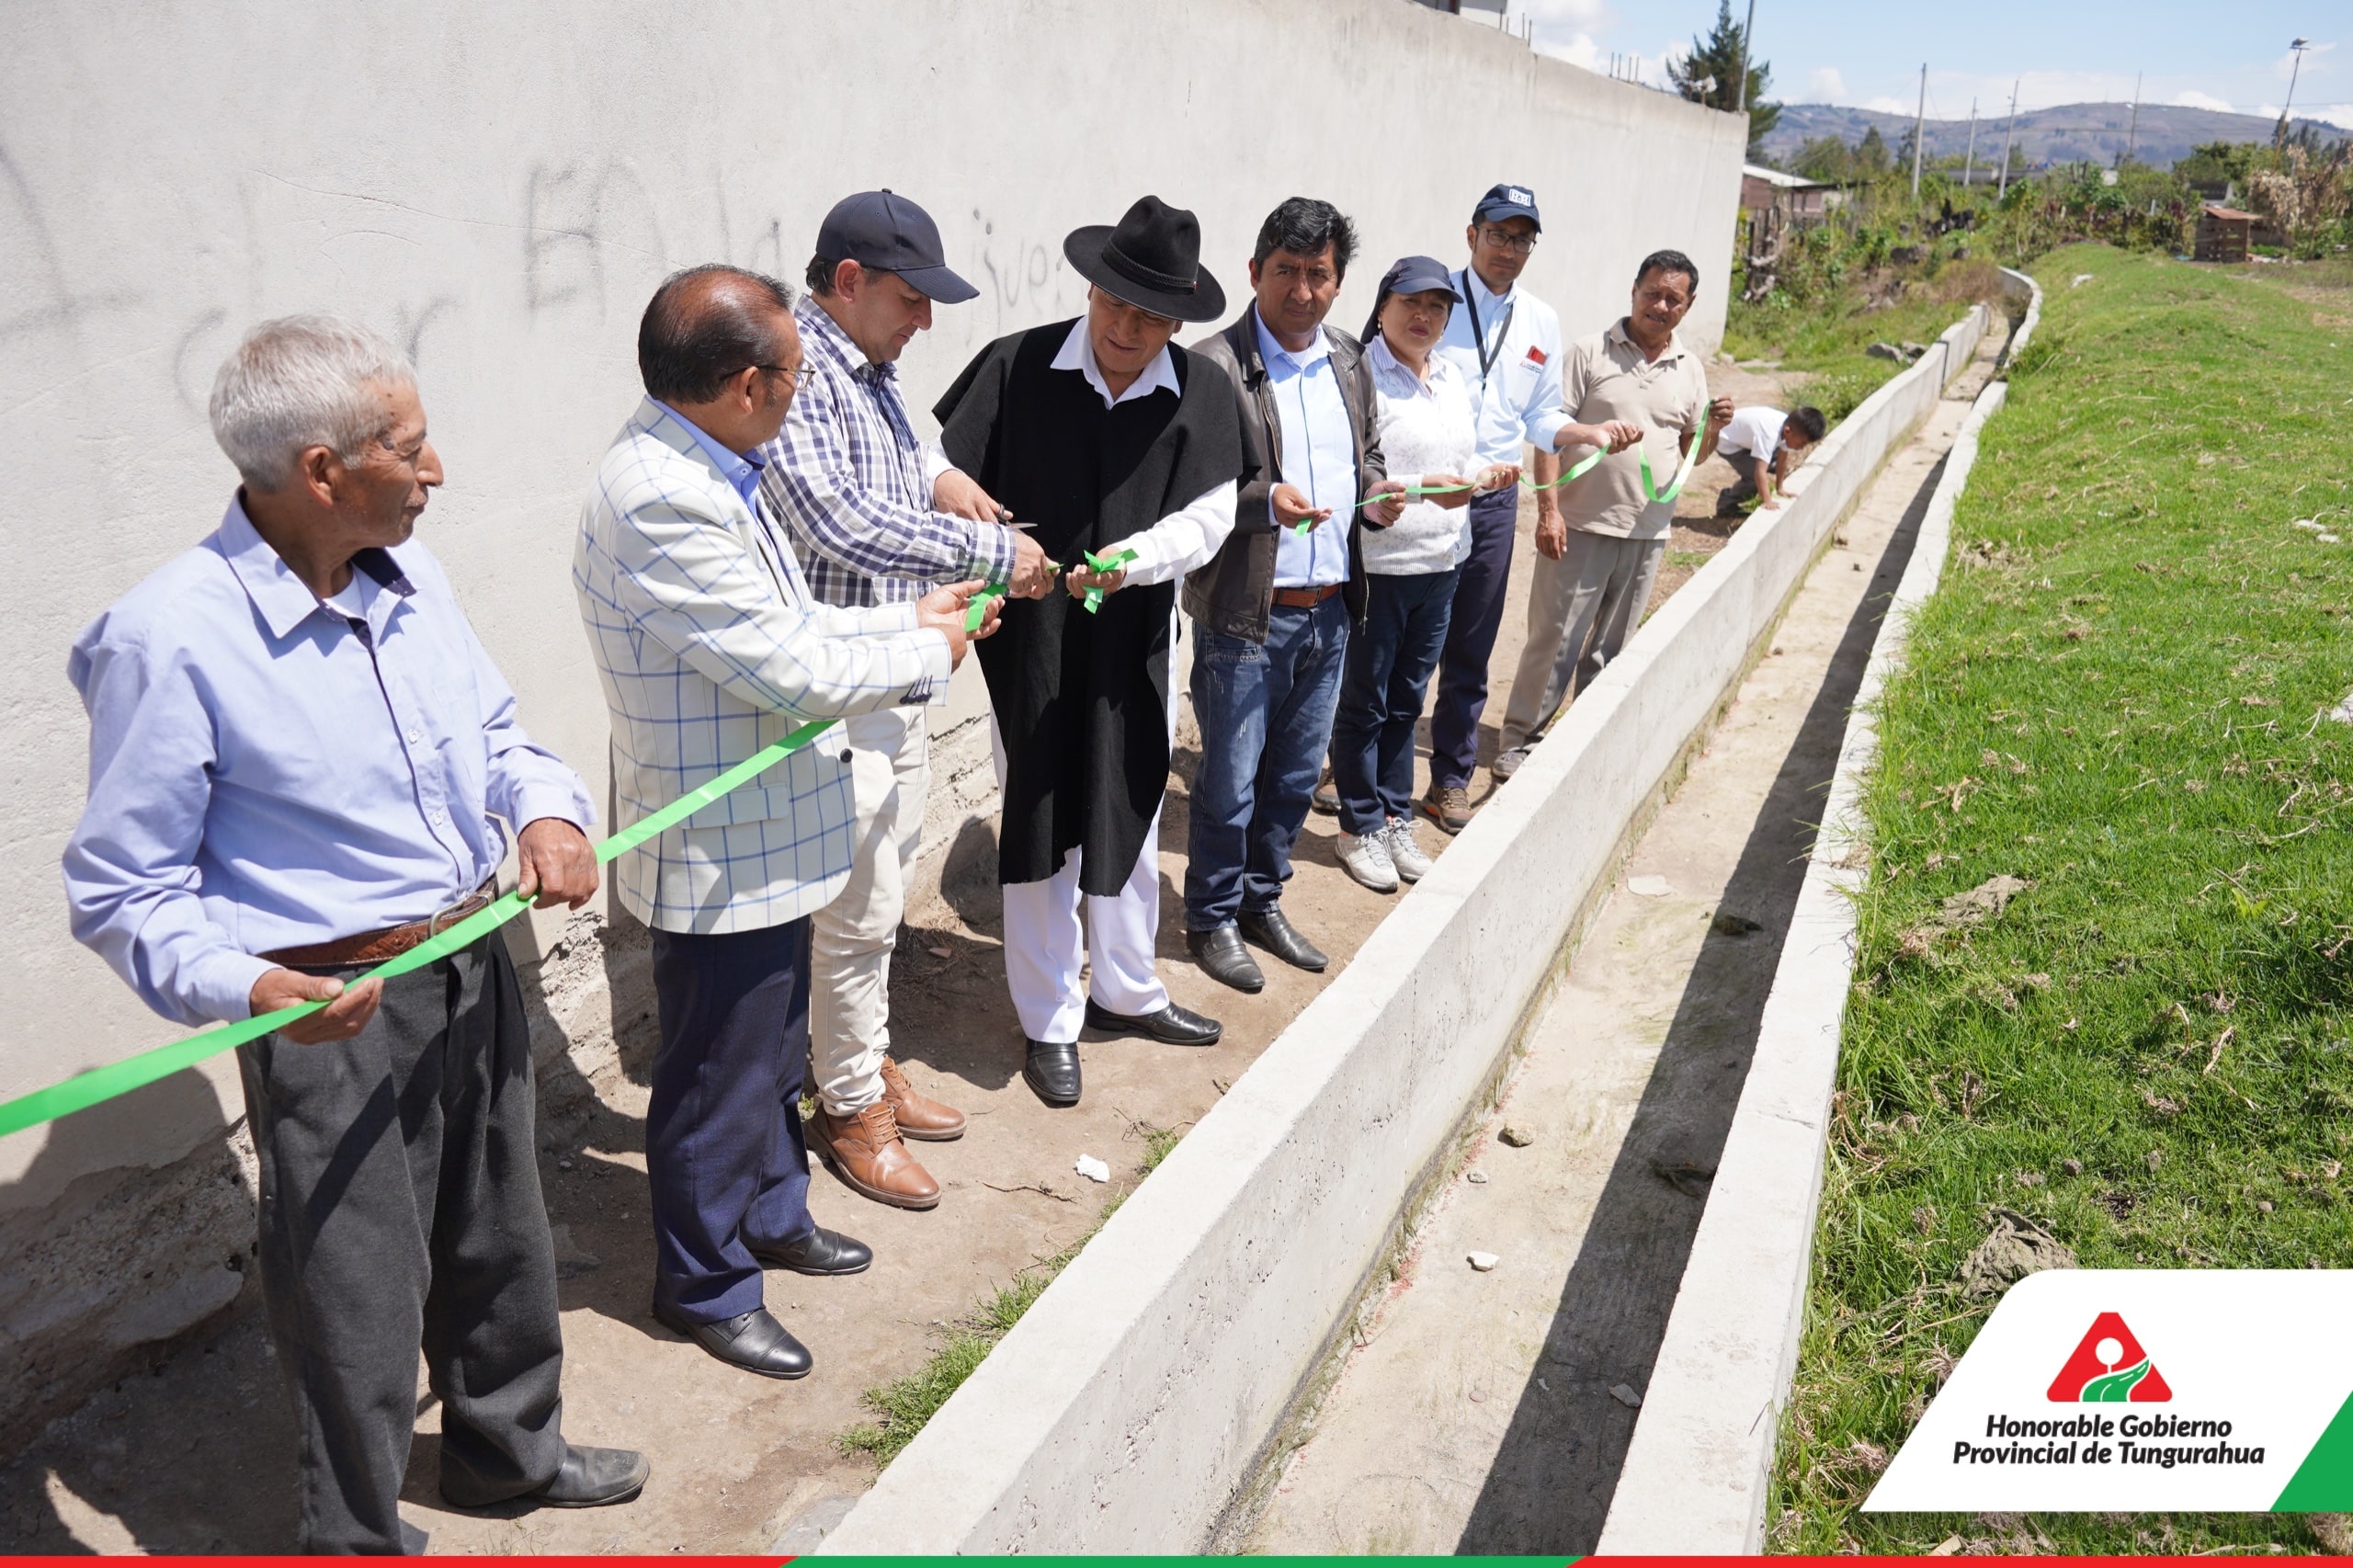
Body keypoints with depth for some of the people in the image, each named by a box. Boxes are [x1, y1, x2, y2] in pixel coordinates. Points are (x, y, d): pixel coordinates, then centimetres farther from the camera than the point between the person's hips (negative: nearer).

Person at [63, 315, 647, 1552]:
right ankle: (355, 1539, 34)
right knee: (357, 1306, 8)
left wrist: (548, 809, -7)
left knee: (500, 1243, 25)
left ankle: (508, 1449, 50)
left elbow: (496, 728, 14)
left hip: (473, 974, 7)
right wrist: (244, 986, -32)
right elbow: (123, 892, -14)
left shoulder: (407, 576, 1)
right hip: (334, 1015, -7)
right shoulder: (169, 640, -20)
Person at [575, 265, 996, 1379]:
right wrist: (927, 653, -11)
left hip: (764, 840, 10)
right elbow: (789, 670, -26)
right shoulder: (660, 499, -28)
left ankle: (772, 1216, 46)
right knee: (719, 1079, 9)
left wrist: (911, 617, 6)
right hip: (721, 856, -10)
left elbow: (786, 631, 12)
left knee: (773, 1050, 26)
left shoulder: (698, 473, 5)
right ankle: (705, 1286, 29)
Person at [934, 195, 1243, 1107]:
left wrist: (1129, 562, -24)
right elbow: (937, 469, -5)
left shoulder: (1201, 395, -2)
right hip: (1030, 637, -2)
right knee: (1039, 825, 6)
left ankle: (1125, 991, 38)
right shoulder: (1015, 367, -9)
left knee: (1131, 817, 17)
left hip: (1135, 642, 3)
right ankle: (1050, 1023, 22)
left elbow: (1208, 516, -6)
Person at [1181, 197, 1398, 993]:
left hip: (1330, 611, 6)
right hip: (1246, 614, -6)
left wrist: (1376, 493, 0)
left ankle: (1262, 900, 35)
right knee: (1229, 784, 5)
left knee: (1295, 776, 17)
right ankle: (1213, 919, 24)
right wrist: (1265, 500, -27)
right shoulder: (1214, 366, -12)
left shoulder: (1349, 362, 10)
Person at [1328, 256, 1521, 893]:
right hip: (1376, 567, -7)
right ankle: (1360, 829, 19)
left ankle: (1396, 821, 28)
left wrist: (1485, 476, 2)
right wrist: (1423, 489, -29)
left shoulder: (1451, 376, 13)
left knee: (1405, 702, 16)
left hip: (1440, 564, 7)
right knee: (1364, 703, 6)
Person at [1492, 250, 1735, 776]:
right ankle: (1521, 737, 10)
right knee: (1554, 638, -2)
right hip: (1582, 525, -4)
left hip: (1648, 532, 4)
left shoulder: (1691, 368, 11)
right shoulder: (1591, 352, -1)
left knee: (1609, 646, 11)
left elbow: (1692, 453, 16)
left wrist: (1713, 427, -7)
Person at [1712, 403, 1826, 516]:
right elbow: (1760, 472, -45)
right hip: (1727, 443, -8)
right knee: (1755, 477, -19)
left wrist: (1779, 489, 2)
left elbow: (1782, 460, -3)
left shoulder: (1788, 426, -16)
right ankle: (1725, 504, 3)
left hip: (1744, 437, 9)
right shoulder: (1768, 434, -42)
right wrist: (1767, 502, -45)